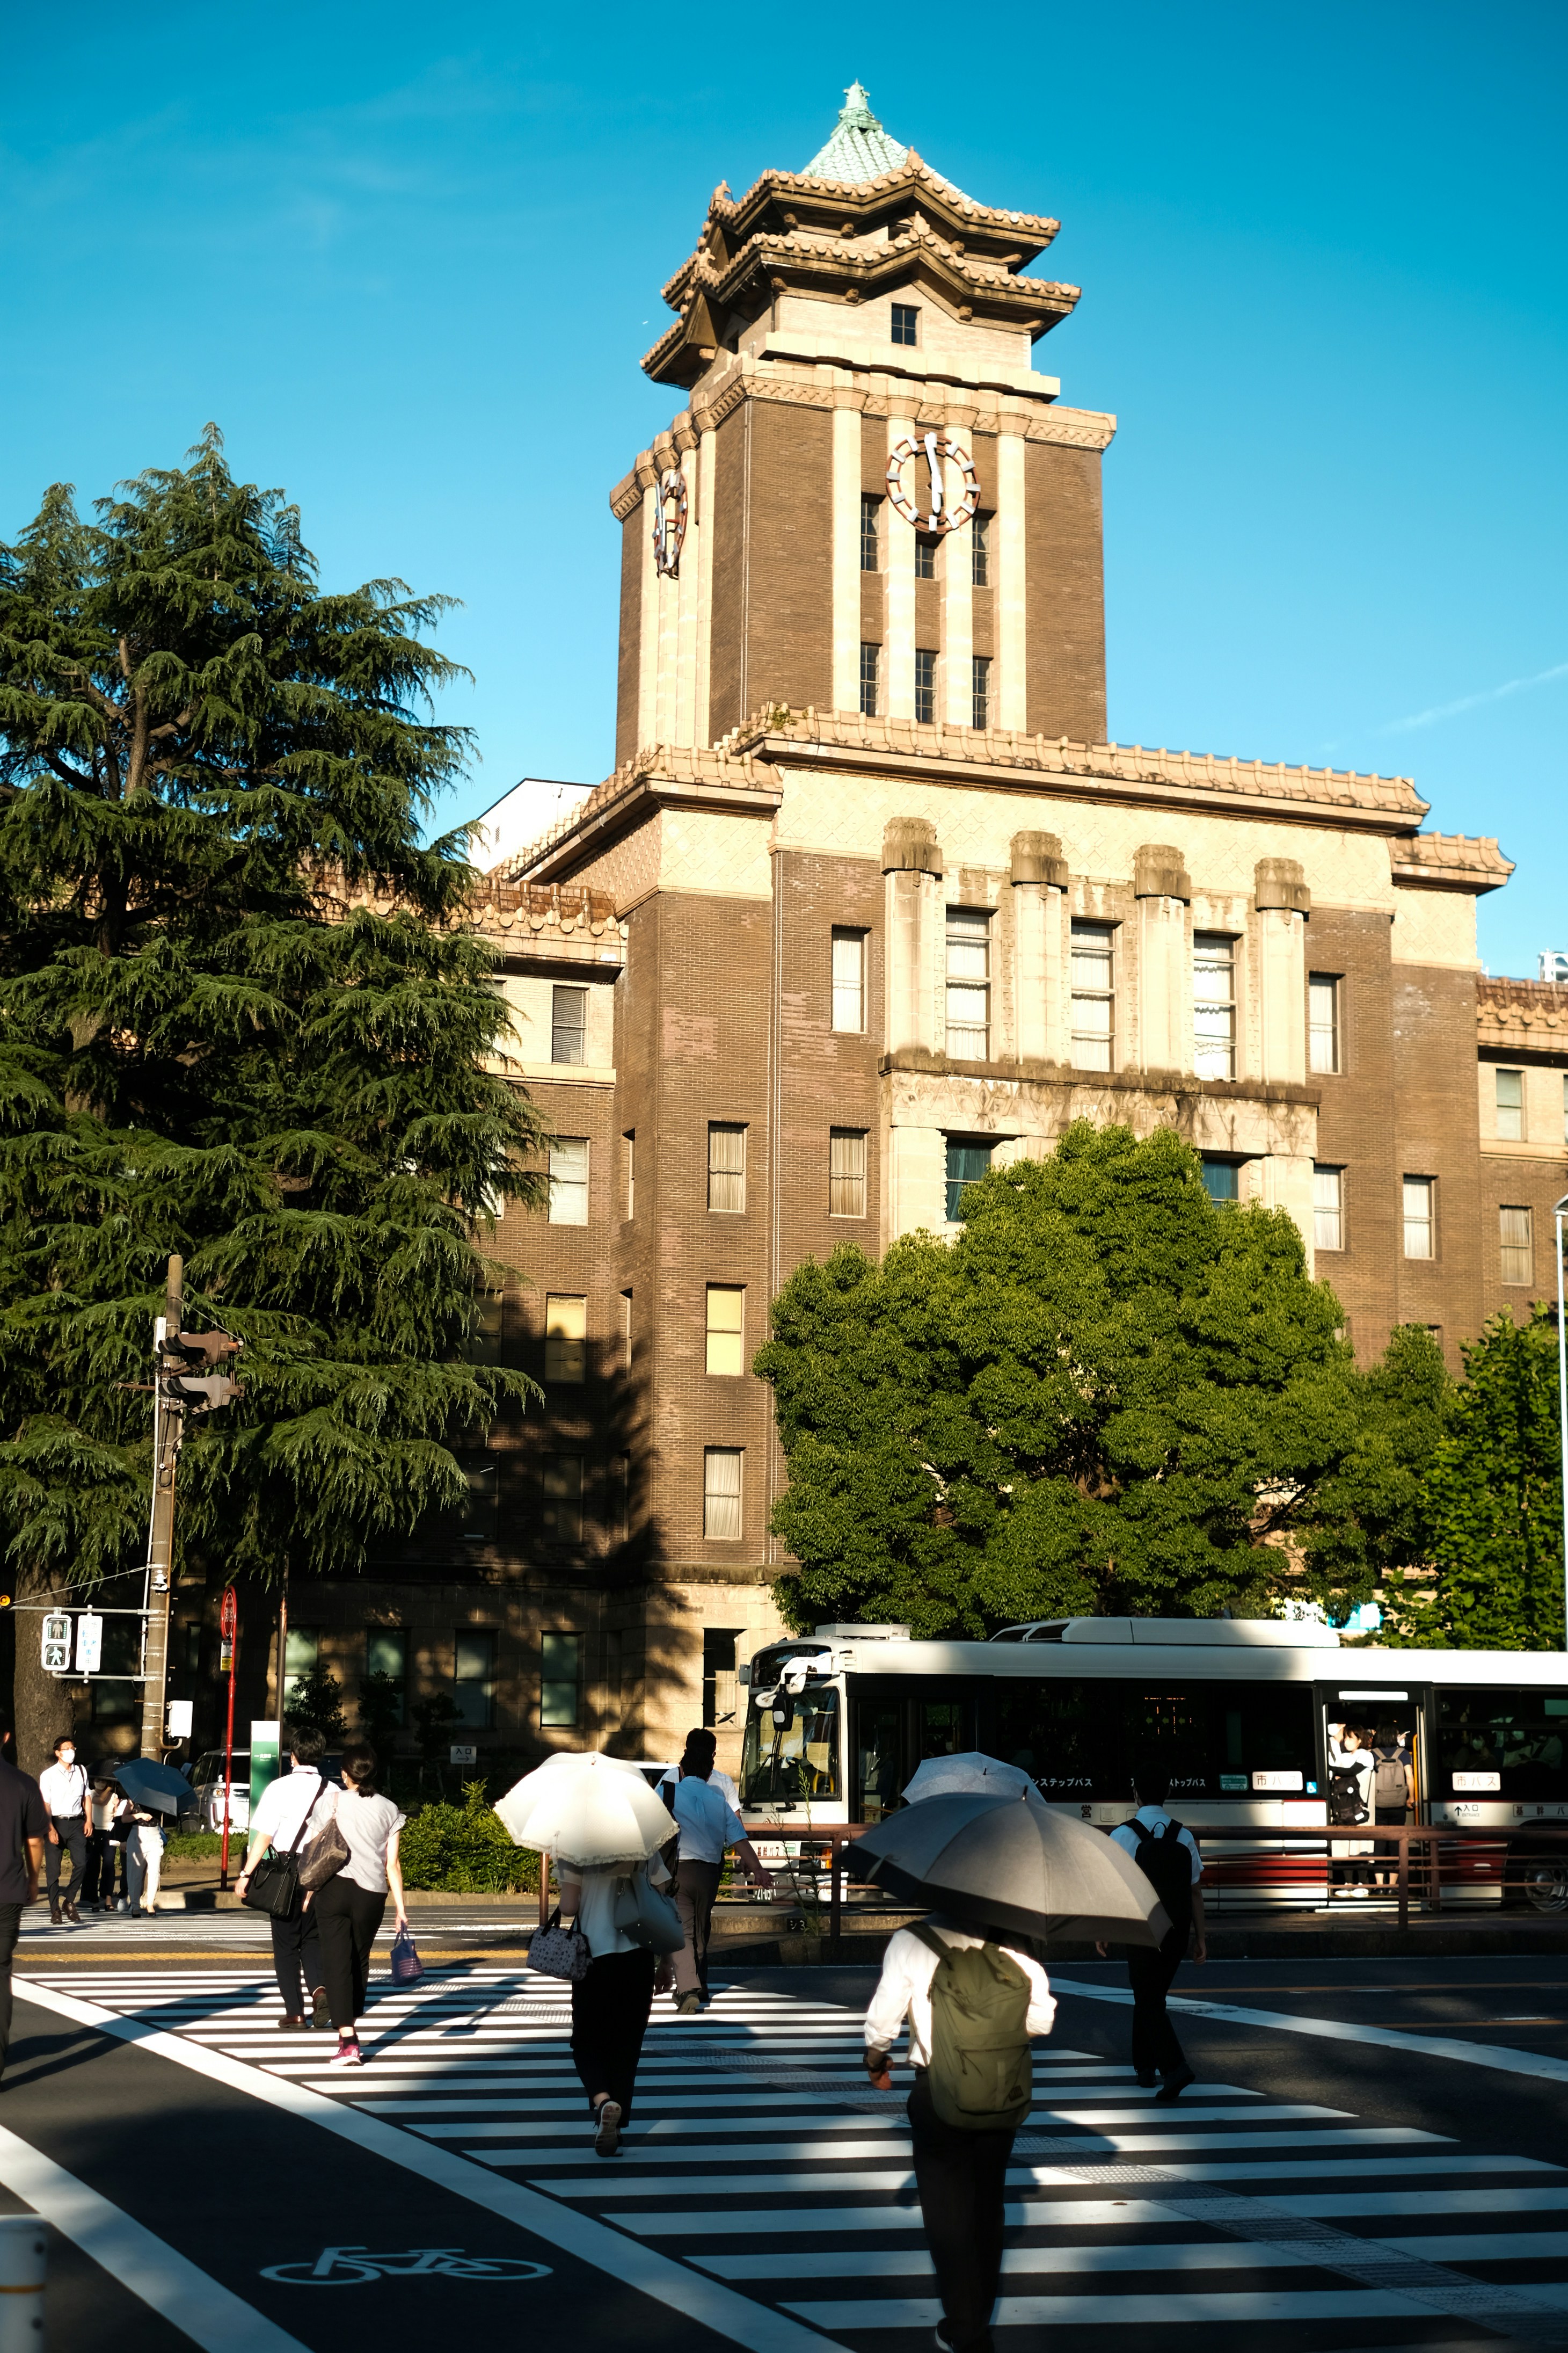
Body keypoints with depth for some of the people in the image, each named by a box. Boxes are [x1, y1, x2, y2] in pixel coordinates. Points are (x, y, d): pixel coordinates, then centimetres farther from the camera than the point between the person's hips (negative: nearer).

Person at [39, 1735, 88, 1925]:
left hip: (76, 1823, 3)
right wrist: (51, 1829, -15)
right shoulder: (48, 1775, -4)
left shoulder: (81, 1771, 9)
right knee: (53, 1869, 2)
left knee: (81, 1863, -10)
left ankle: (69, 1901, 9)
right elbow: (45, 1804, -7)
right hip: (56, 1823, -3)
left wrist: (88, 1821, 7)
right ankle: (55, 1910, 11)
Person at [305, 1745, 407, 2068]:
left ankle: (348, 2041, -15)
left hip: (335, 1887, -3)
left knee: (338, 1962, -5)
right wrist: (401, 1909, 7)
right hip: (372, 1893, 3)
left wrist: (309, 1893, 6)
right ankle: (351, 2024, 33)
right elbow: (392, 1864, 5)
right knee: (360, 1962, 19)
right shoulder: (388, 1810, 8)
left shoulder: (333, 1803, 1)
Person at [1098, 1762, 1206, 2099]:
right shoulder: (1184, 1836, 3)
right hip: (1178, 1932, 5)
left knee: (1149, 2002, 0)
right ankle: (1145, 2067, 28)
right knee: (1153, 1996, 20)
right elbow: (1195, 1891, 4)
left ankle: (1175, 2067, -18)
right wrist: (1201, 1936, 10)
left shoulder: (1124, 1835, -9)